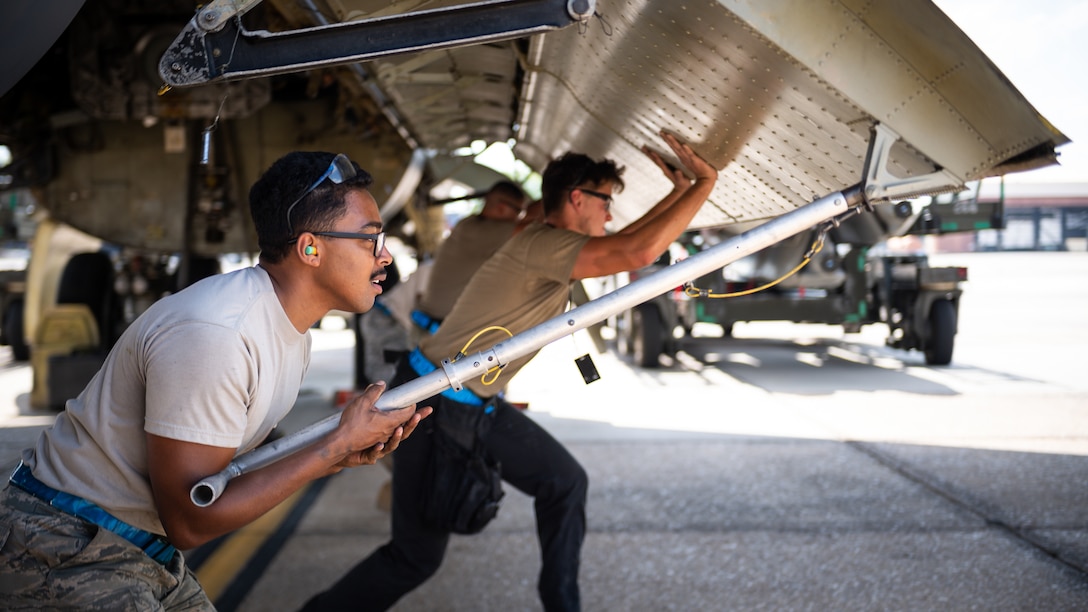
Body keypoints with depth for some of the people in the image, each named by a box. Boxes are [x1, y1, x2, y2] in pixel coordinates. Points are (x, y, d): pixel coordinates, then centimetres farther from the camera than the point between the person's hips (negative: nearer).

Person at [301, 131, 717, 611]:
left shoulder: (555, 249, 7)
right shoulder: (540, 243, -23)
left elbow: (628, 242, 22)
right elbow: (639, 252, -33)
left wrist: (679, 192, 14)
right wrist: (706, 182, -24)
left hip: (480, 406, 10)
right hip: (433, 408, -10)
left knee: (565, 482, 10)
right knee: (418, 555, -1)